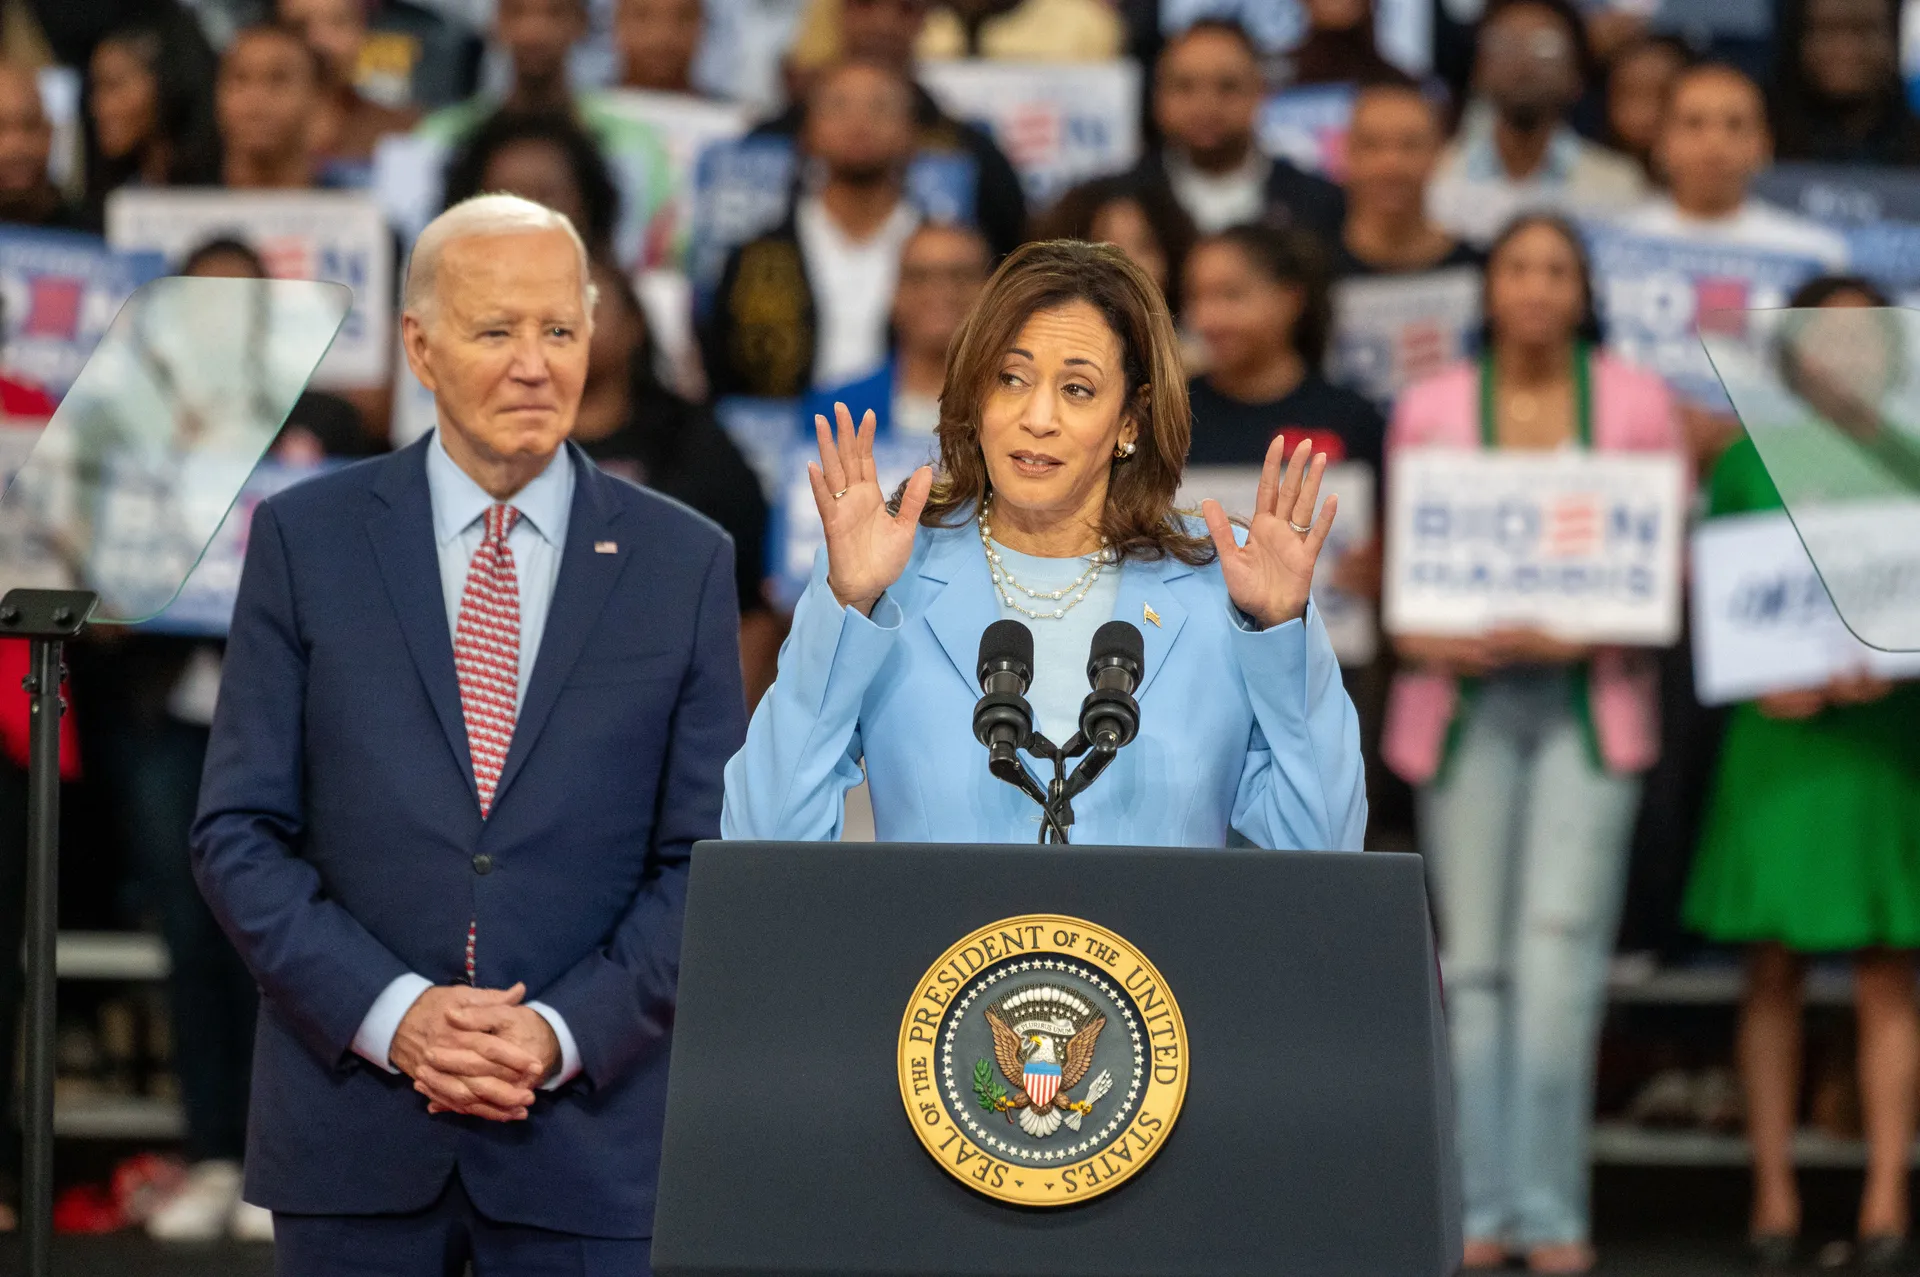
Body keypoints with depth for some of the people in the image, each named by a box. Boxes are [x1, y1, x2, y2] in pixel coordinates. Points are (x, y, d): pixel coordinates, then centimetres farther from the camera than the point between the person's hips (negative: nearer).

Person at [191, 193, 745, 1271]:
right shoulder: (306, 538, 4)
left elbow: (710, 855, 3)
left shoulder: (685, 562, 5)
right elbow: (240, 834, 2)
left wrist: (565, 1033, -10)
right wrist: (391, 1013, -10)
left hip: (592, 1130, 0)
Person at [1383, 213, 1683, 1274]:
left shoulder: (1637, 403, 5)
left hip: (1588, 699, -1)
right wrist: (1425, 636, -11)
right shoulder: (1428, 409, 8)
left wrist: (1581, 632, -13)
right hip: (1464, 699, 1)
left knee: (1558, 955, -10)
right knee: (1473, 959, 1)